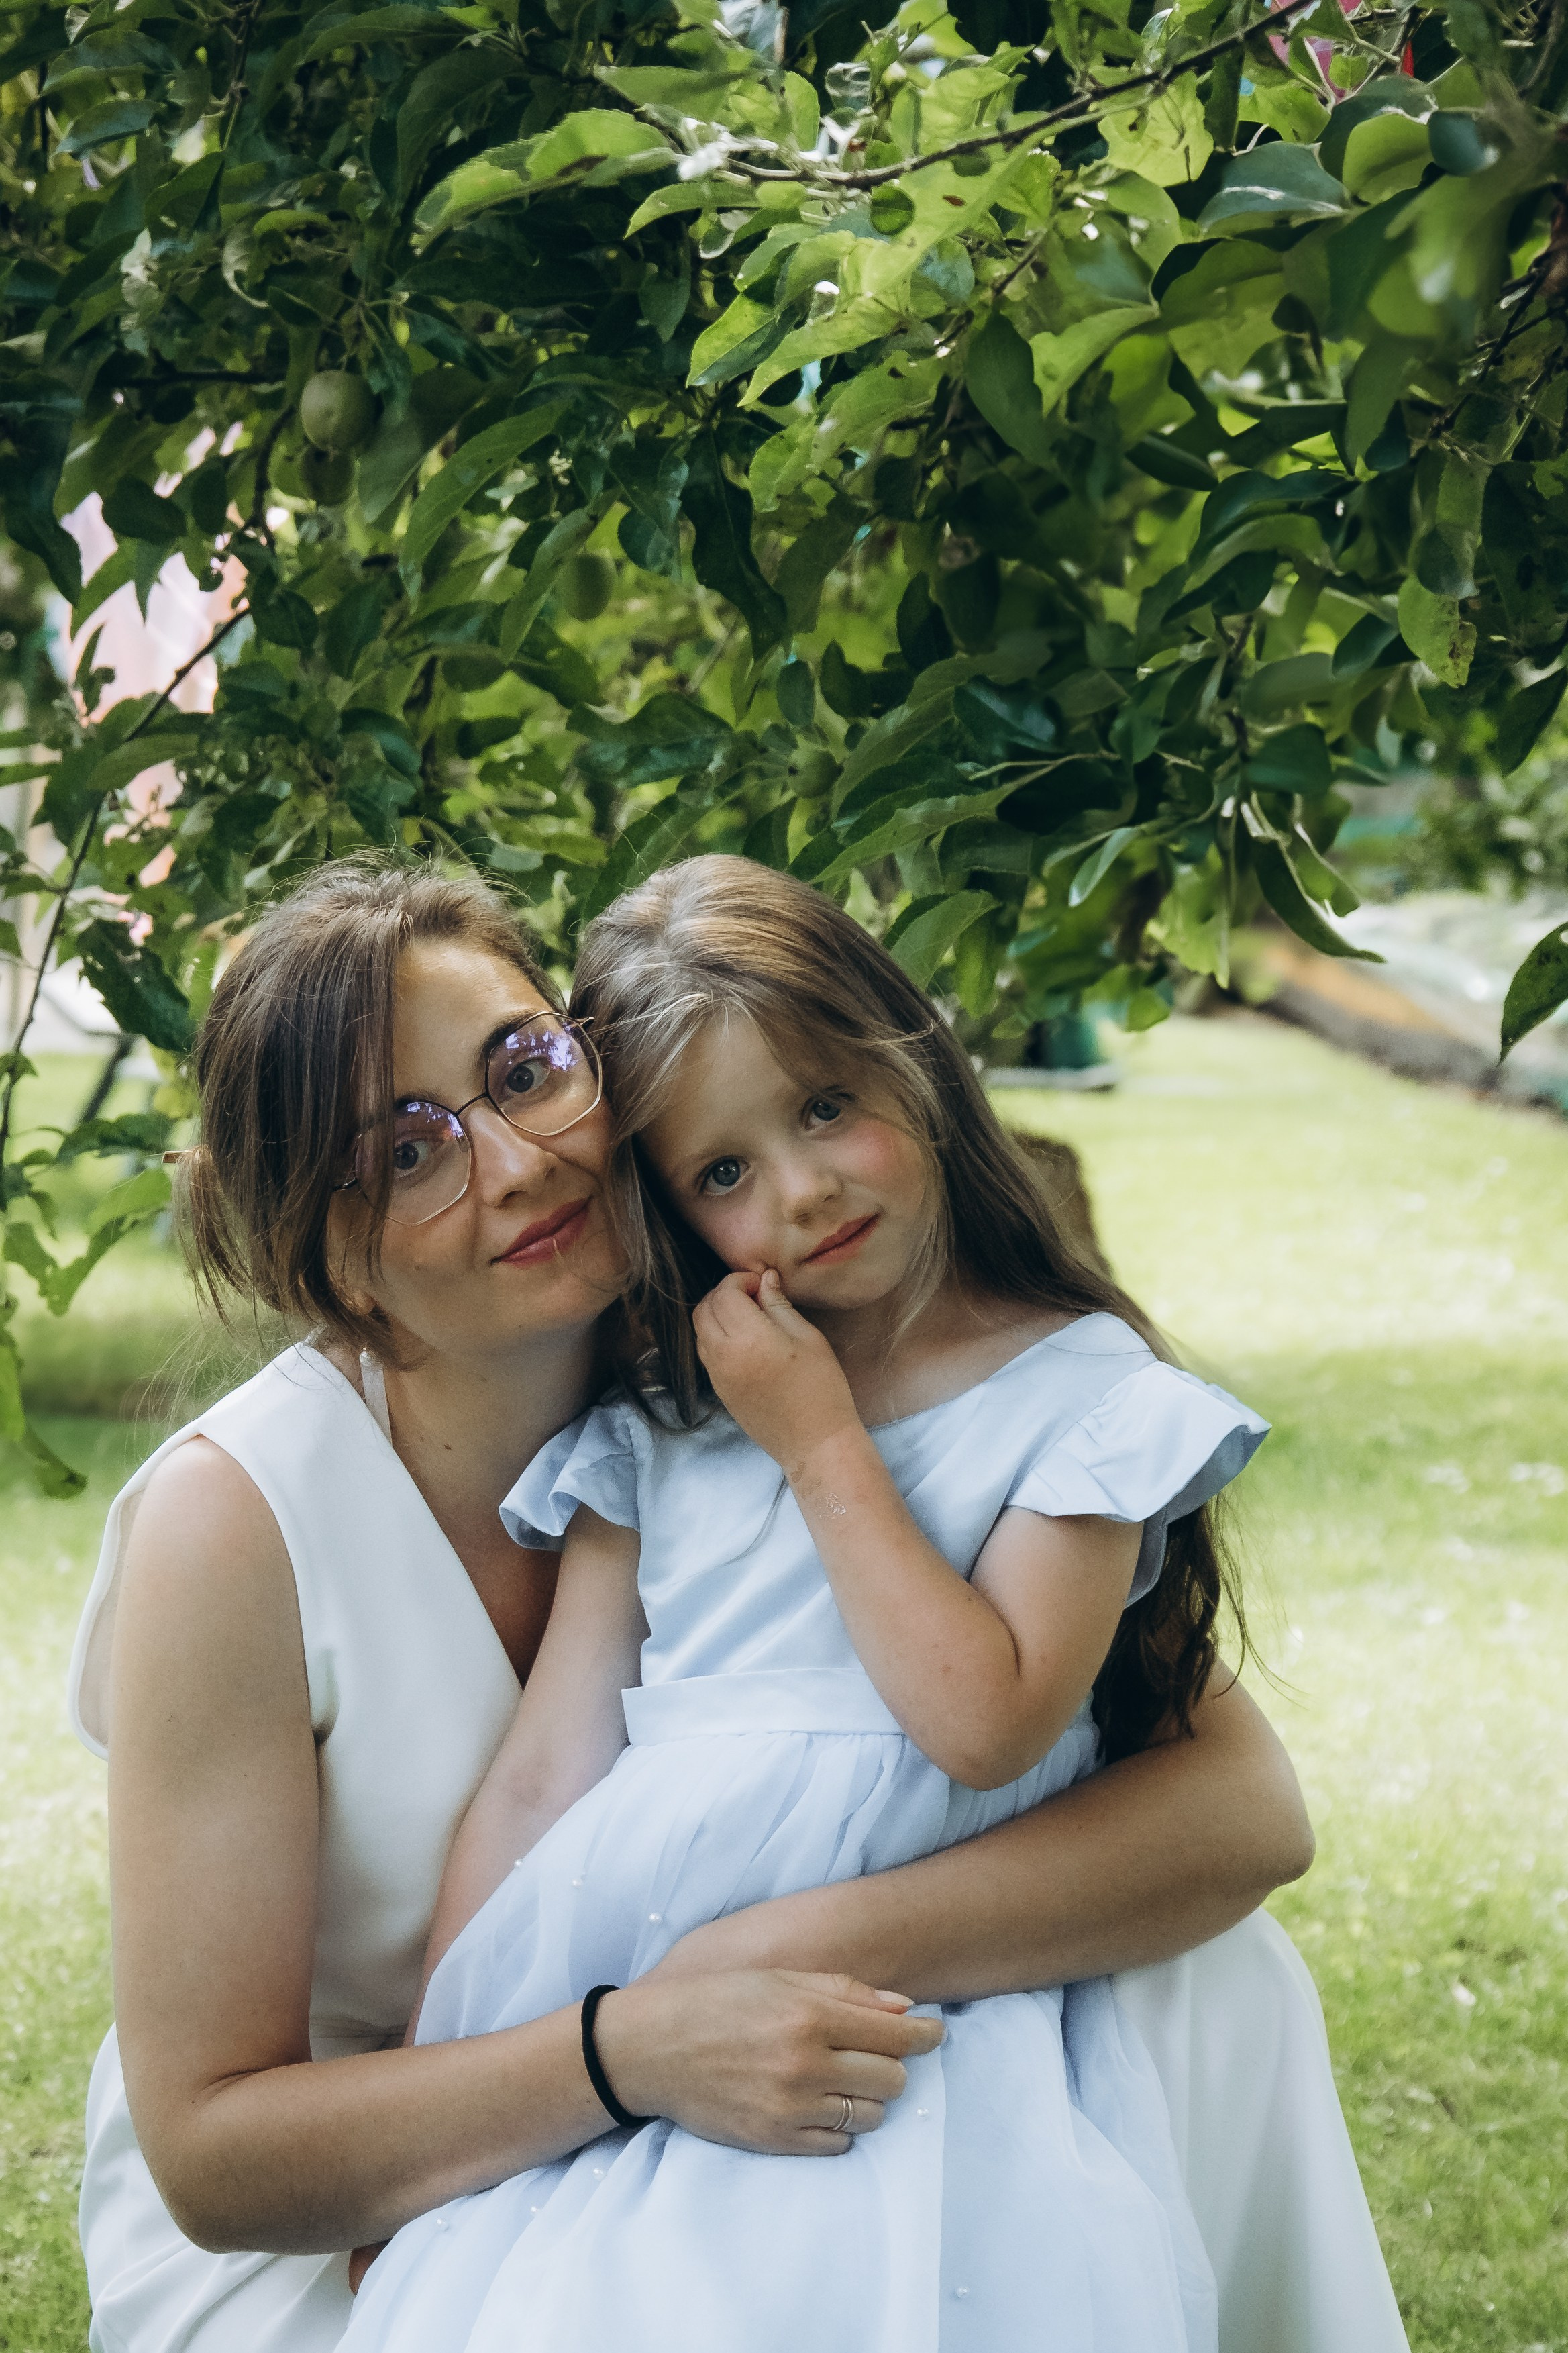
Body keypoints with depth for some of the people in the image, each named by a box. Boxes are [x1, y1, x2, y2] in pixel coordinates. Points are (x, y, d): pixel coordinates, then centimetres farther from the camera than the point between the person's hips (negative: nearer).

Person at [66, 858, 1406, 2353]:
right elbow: (212, 2151, -20)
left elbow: (1249, 1807, -20)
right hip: (326, 2219, -3)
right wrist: (623, 2055, -35)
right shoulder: (238, 1523, -22)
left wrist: (823, 1942, -33)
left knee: (1213, 1984, -16)